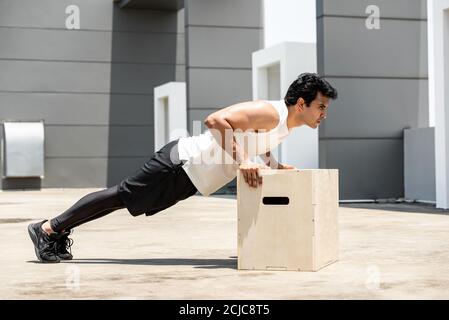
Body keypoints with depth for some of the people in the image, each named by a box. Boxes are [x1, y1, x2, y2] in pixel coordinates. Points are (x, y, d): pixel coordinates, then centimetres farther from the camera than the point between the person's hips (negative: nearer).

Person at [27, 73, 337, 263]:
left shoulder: (284, 123, 8)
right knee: (121, 196, -2)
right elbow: (215, 120, -32)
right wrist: (241, 160, -35)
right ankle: (48, 228, 8)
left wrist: (275, 165, 11)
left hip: (186, 172, 9)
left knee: (122, 198, 14)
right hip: (181, 165, -9)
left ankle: (60, 229, 25)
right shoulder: (270, 113, -23)